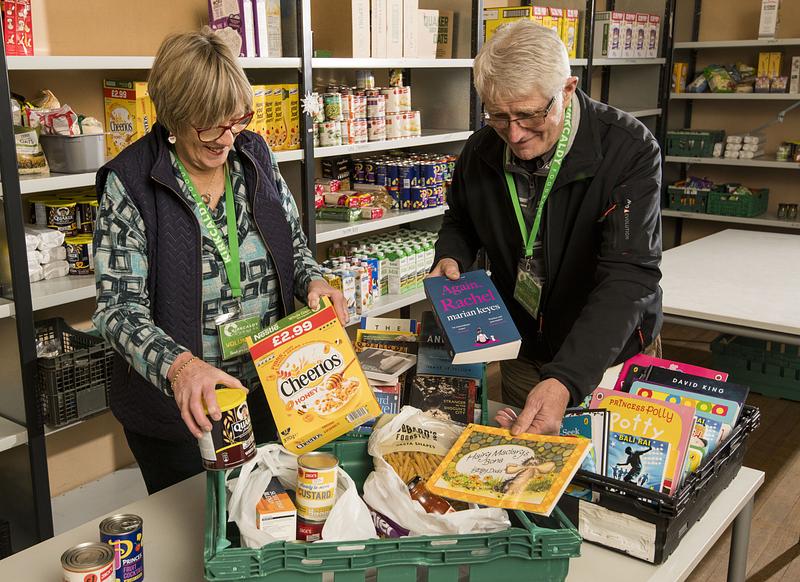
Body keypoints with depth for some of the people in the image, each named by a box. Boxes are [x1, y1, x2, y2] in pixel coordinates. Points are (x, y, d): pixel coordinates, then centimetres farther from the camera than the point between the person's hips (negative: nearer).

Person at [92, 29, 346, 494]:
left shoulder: (255, 155, -3)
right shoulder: (130, 182, -16)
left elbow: (293, 244, 7)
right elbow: (119, 307, -19)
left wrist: (313, 281, -15)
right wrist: (177, 364, -36)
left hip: (266, 389, 4)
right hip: (176, 405, -3)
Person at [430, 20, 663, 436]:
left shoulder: (629, 151, -25)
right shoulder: (481, 151, -10)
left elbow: (628, 276, -33)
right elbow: (460, 222, 12)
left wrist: (566, 380, -45)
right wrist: (451, 258, -12)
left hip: (614, 358, -3)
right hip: (521, 356, 4)